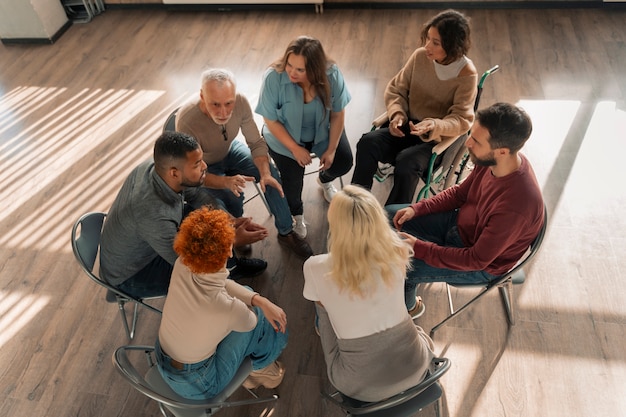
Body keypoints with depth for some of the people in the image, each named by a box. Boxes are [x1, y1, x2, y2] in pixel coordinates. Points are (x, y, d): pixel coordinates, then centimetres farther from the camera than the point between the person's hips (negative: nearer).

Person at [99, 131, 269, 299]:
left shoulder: (157, 166, -20)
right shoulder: (153, 215, -42)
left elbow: (195, 195, -2)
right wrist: (234, 240, -23)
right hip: (129, 275, -7)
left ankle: (231, 263, 22)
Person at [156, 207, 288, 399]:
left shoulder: (181, 266, -21)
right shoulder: (228, 308, -36)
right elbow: (251, 322, -11)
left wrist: (260, 299, -10)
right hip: (196, 385, -5)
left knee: (246, 295, 12)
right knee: (265, 321, 3)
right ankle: (259, 369, 31)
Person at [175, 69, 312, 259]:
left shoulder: (240, 102, -27)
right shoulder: (186, 121, -38)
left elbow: (256, 143, -14)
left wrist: (265, 174, -32)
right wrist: (226, 182, -46)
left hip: (230, 151, 4)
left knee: (271, 174, -15)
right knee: (232, 198, -28)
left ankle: (286, 232, 2)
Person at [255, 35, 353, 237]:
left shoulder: (332, 75, -24)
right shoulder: (273, 77, -30)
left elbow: (338, 113, -11)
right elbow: (271, 121, -20)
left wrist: (331, 149, -11)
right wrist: (295, 148, -19)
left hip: (323, 130, 3)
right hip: (284, 135, -2)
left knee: (343, 163, -10)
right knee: (292, 178, -16)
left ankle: (324, 179, 31)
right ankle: (296, 214, 21)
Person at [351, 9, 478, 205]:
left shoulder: (467, 74, -14)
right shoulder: (420, 56, -2)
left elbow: (462, 120, -14)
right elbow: (396, 89, 6)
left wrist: (434, 126, -33)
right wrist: (397, 114, -14)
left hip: (437, 137, -4)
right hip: (408, 124, 4)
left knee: (407, 162, -35)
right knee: (368, 143, -23)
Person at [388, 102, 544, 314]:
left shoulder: (516, 205, -39)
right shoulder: (491, 161, -17)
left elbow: (476, 260, -29)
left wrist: (418, 247, -27)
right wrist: (417, 209, -9)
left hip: (481, 265, -7)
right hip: (460, 221, 8)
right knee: (388, 215, 6)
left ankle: (407, 305, 18)